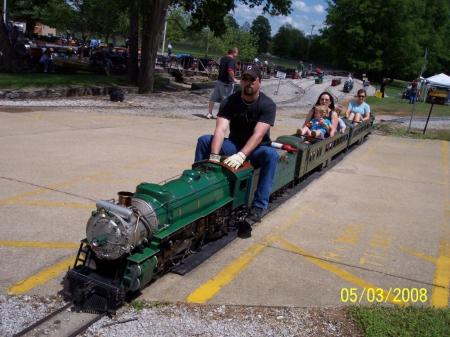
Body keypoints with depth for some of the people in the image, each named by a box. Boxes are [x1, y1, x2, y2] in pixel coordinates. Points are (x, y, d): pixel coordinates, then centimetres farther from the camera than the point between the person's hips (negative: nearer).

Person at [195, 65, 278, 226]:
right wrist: (214, 156, -38)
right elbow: (220, 130, -22)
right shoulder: (230, 102, -8)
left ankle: (259, 206, -36)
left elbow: (258, 134, -28)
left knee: (271, 154, -36)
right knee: (204, 140, -17)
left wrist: (241, 155, -44)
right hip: (234, 145, 3)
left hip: (256, 148, -2)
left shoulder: (267, 105, -14)